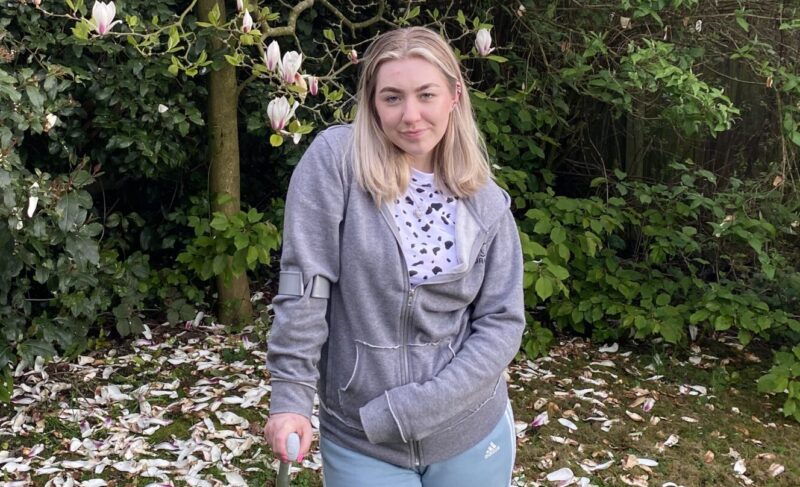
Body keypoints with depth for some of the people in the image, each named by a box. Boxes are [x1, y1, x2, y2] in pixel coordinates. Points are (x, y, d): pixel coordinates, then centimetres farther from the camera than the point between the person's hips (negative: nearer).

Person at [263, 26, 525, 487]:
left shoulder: (485, 203, -3)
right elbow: (303, 287, -13)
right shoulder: (336, 158, -12)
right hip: (360, 442, -2)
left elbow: (503, 322, -5)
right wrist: (291, 397, -16)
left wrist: (412, 408, -14)